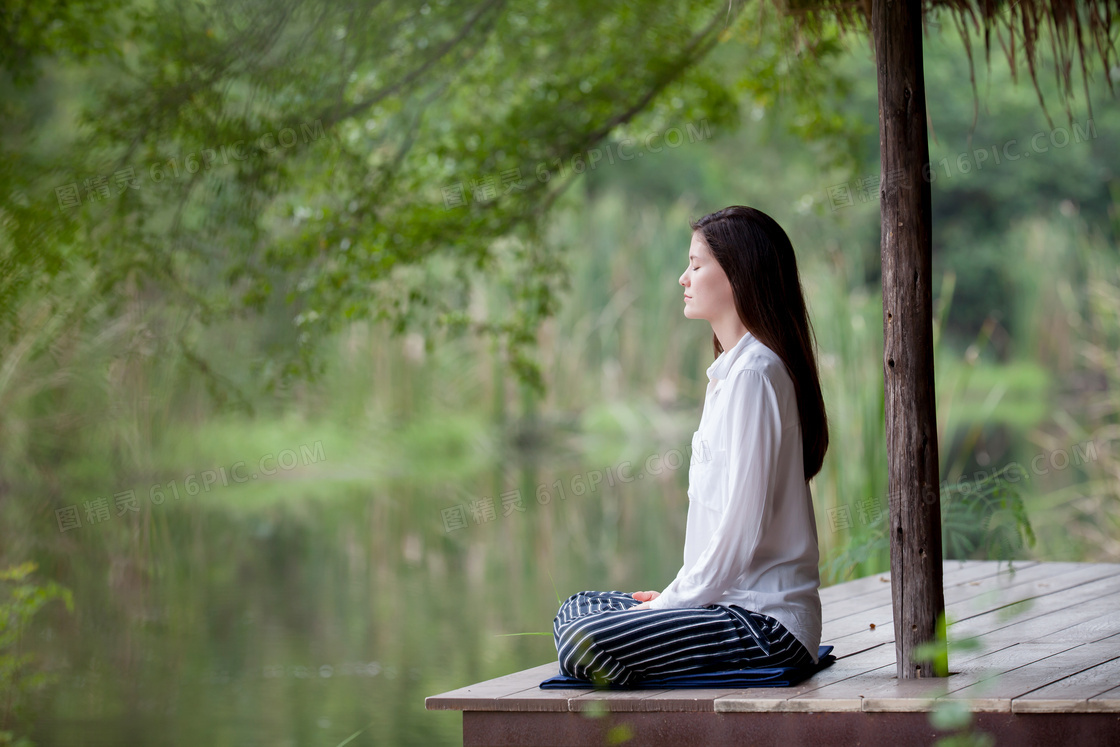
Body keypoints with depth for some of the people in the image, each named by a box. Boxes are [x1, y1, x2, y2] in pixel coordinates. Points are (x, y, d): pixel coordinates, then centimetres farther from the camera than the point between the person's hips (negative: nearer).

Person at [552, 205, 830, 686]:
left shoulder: (754, 374, -14)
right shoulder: (729, 370, 19)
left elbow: (743, 527, -19)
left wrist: (673, 600, -11)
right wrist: (673, 596, 12)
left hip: (768, 619, -11)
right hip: (735, 601, 11)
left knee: (587, 643, -25)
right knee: (575, 610, 16)